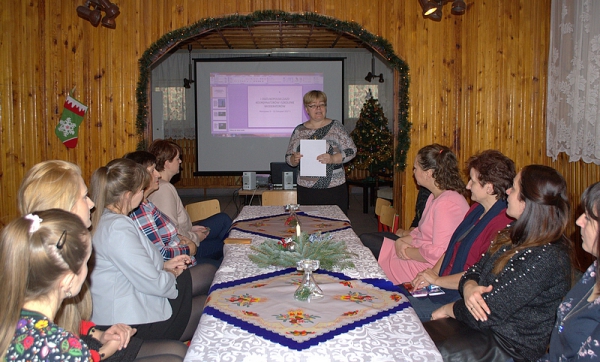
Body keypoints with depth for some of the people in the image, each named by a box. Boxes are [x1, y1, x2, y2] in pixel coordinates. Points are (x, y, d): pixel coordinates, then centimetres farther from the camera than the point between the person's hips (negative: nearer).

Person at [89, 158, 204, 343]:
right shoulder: (118, 227, -26)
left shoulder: (102, 219, 6)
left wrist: (164, 265, 9)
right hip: (136, 323, -10)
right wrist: (172, 275, -4)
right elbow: (153, 284, -25)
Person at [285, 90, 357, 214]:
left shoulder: (336, 127, 4)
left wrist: (332, 159, -17)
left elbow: (351, 151, 0)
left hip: (334, 189, -1)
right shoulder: (299, 131, 9)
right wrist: (294, 159, -12)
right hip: (306, 189, 1)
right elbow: (288, 157, 11)